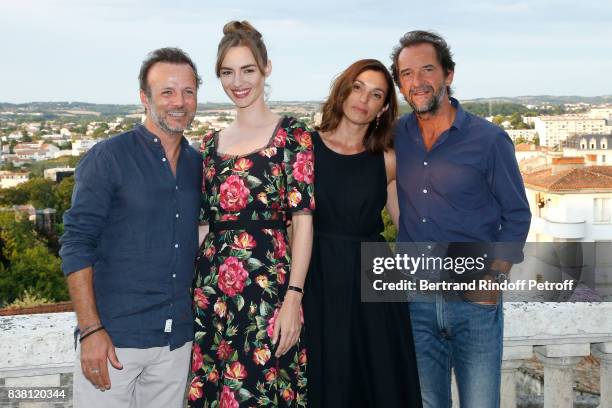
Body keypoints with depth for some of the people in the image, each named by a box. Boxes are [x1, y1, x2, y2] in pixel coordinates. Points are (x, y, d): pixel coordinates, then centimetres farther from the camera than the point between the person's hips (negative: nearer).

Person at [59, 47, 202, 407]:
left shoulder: (199, 165, 9)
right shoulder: (107, 158, -7)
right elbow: (77, 245, -10)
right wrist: (91, 330, -16)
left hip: (178, 338, 5)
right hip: (114, 337, -5)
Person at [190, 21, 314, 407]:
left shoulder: (291, 133, -3)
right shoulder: (212, 143, 13)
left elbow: (303, 218, -9)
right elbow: (204, 223, 14)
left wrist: (294, 296, -15)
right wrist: (193, 286, 8)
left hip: (267, 287, -5)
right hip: (210, 290, 5)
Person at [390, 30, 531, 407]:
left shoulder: (489, 140, -6)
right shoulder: (395, 137, 3)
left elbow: (517, 216, -1)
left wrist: (494, 277, -11)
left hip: (474, 298, -2)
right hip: (414, 296, 3)